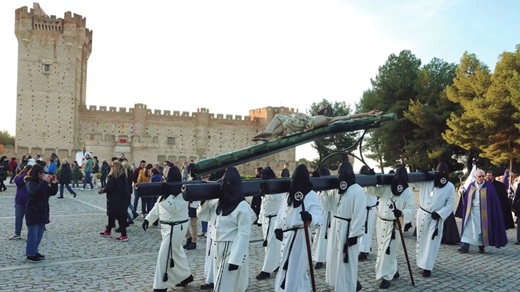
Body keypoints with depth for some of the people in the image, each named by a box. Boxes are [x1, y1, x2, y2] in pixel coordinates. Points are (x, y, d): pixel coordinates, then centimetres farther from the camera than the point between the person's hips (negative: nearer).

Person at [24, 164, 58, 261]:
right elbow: (35, 192, -31)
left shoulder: (42, 182, 9)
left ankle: (34, 252, 25)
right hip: (33, 213, -7)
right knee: (33, 234, -4)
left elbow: (52, 192, 9)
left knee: (39, 234, 14)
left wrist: (54, 183, -6)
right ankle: (30, 254, 4)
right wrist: (45, 182, -32)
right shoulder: (30, 183, -11)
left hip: (42, 212, 8)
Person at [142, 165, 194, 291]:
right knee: (177, 253, 20)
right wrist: (148, 219, 6)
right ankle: (186, 276, 38)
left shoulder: (182, 192, -17)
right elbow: (157, 207, 14)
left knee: (164, 256, -8)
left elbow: (173, 209, -27)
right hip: (166, 226, 9)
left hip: (176, 228, -9)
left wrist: (164, 196, -33)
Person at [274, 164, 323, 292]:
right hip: (286, 236, 7)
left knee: (295, 269, -3)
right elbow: (281, 212, 18)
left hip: (300, 236, -7)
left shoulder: (311, 195, -11)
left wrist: (310, 218, -41)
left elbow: (319, 217, -20)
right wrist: (278, 228, 11)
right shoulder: (288, 193, 9)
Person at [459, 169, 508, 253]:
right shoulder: (471, 186, 5)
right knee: (468, 228, -5)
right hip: (472, 211, 2)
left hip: (483, 212, -2)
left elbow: (494, 201, -3)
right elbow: (466, 199, 11)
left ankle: (481, 246, 20)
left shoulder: (489, 186, -3)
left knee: (482, 229, 5)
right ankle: (465, 246, -7)